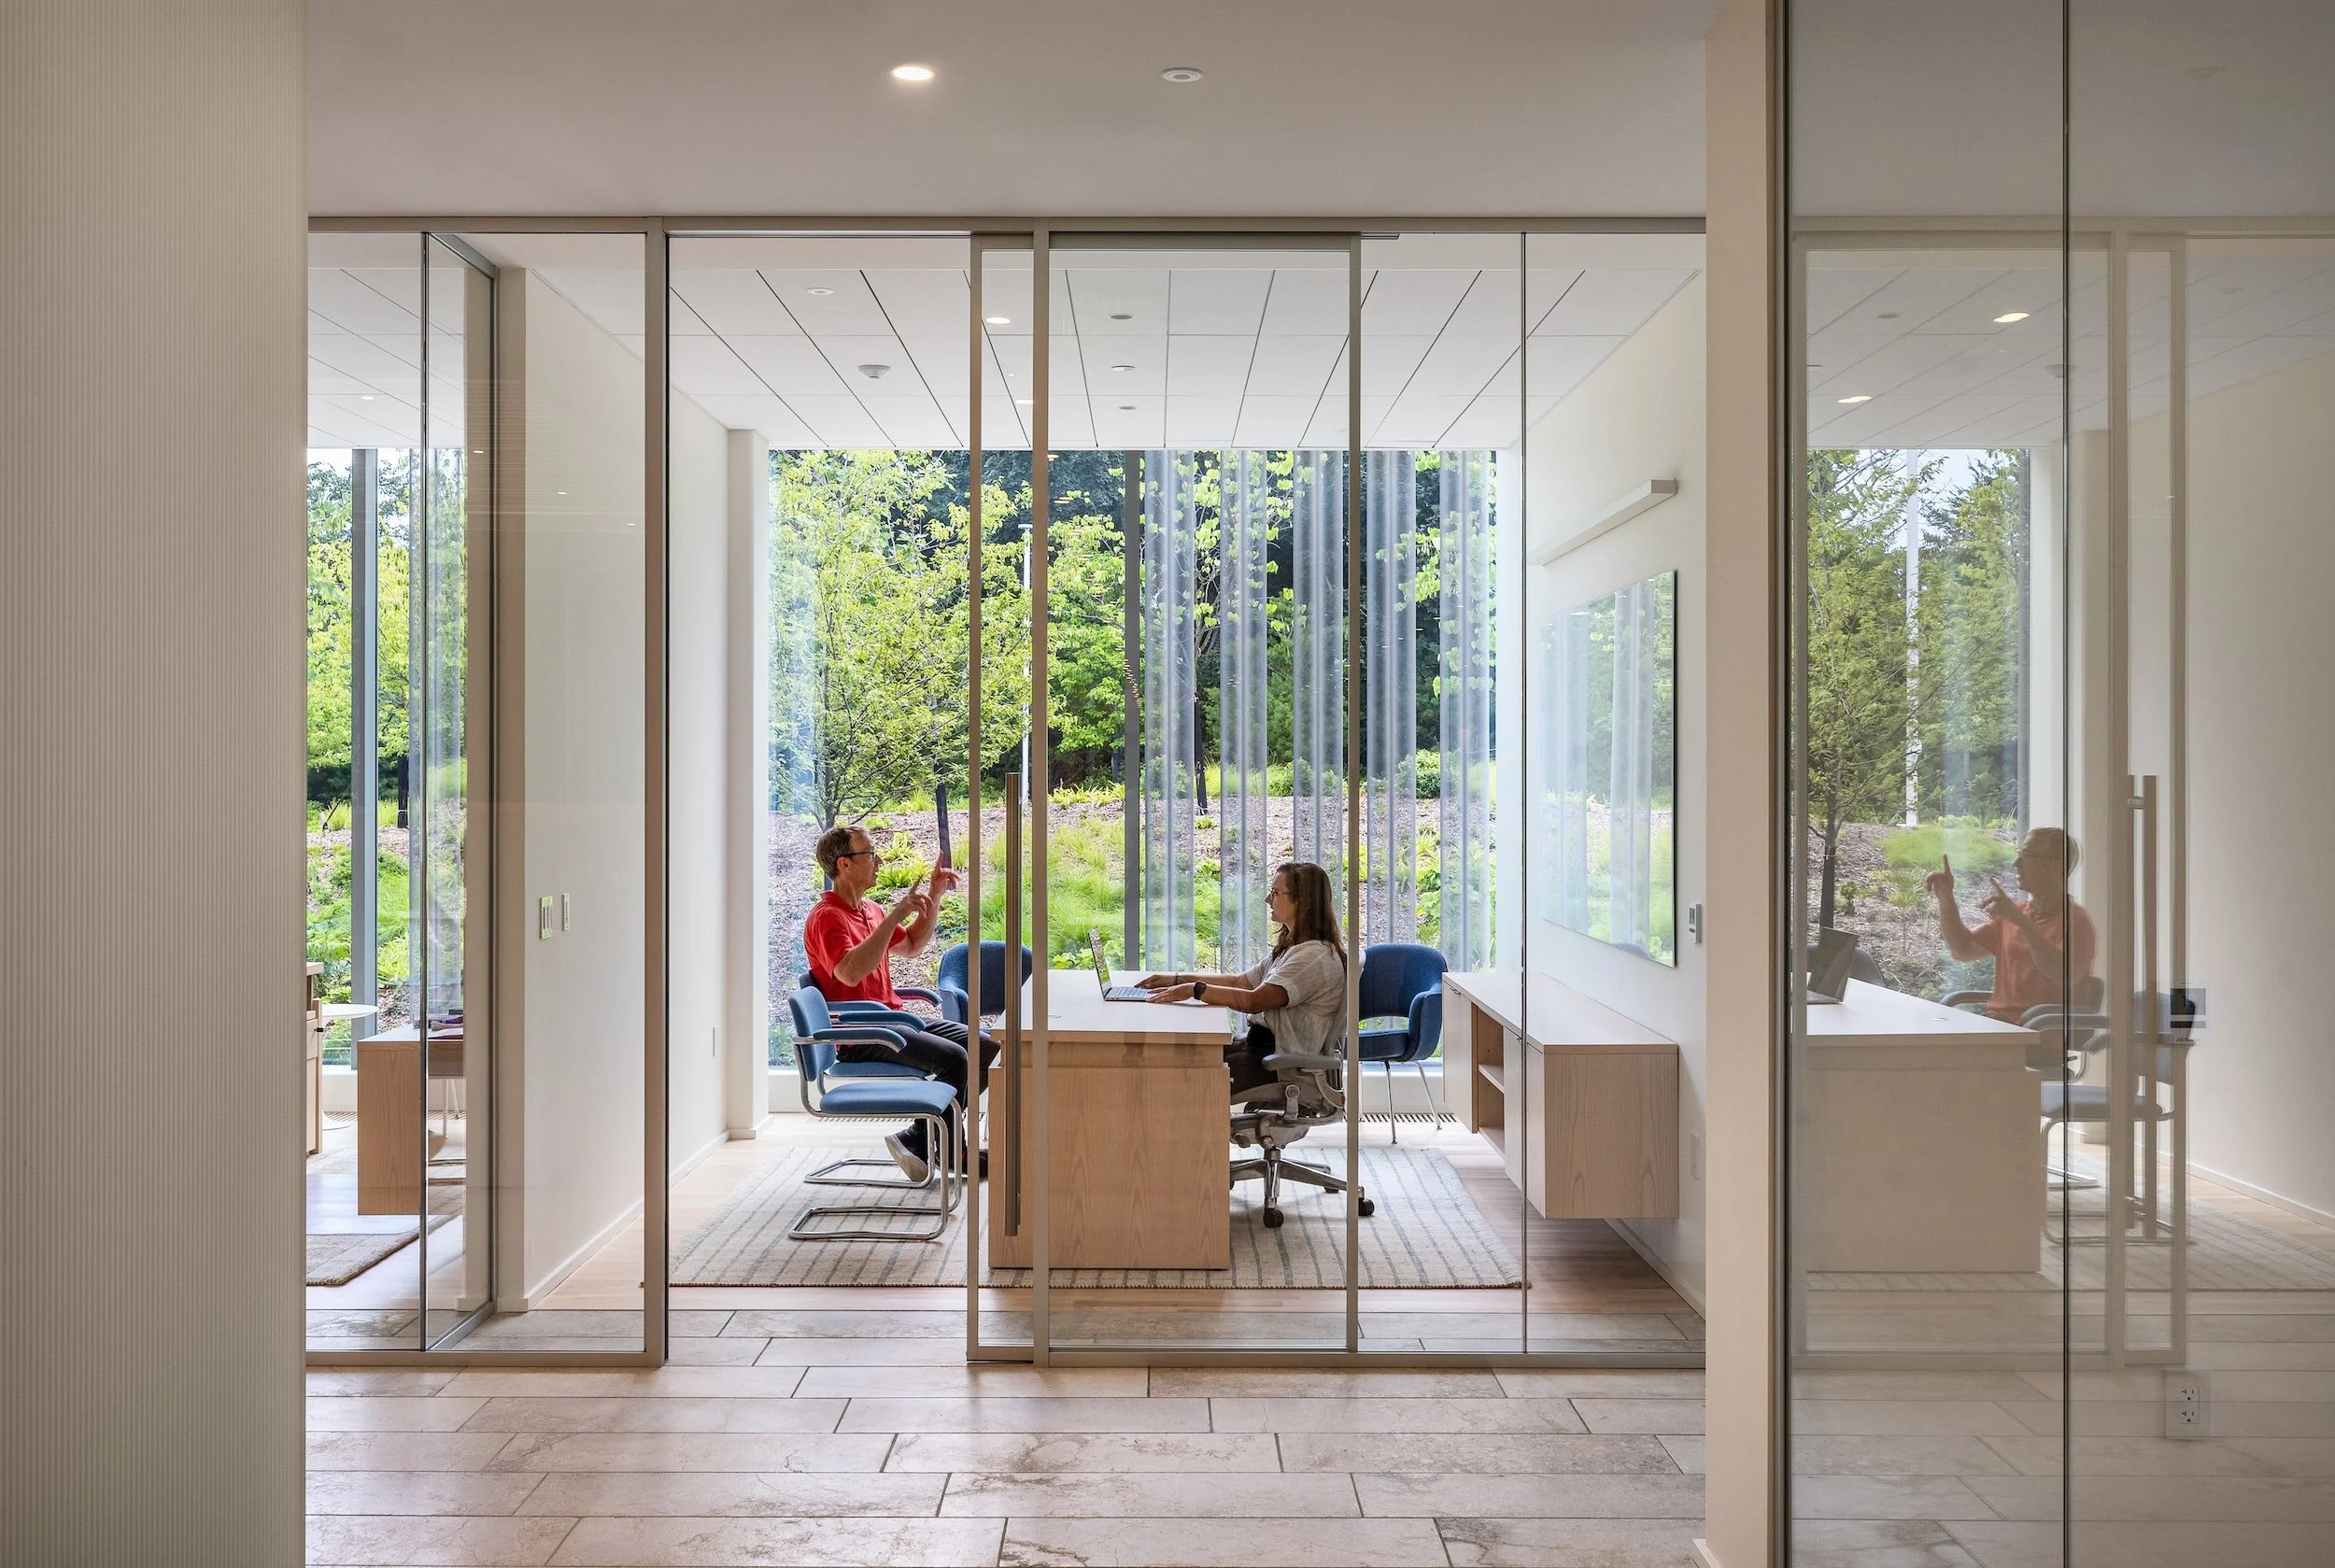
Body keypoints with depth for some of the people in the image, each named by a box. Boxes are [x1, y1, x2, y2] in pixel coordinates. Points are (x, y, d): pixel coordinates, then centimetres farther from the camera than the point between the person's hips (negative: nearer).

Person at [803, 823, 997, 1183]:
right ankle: (919, 1141, -8)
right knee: (952, 1057, -26)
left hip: (894, 1017, 10)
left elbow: (911, 946, 31)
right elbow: (850, 972, -31)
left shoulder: (869, 909, 16)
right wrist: (895, 916, -31)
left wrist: (934, 898, 19)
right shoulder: (827, 916, -13)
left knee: (985, 1047, 0)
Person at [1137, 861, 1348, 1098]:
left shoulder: (1316, 956, -18)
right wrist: (1178, 980, 12)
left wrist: (1195, 990, -22)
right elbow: (1241, 982, 20)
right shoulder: (1290, 948, 17)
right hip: (1263, 1044, 10)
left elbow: (1255, 1001, -27)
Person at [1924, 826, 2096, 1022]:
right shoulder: (2014, 913, 18)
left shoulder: (2074, 919, -6)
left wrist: (2022, 922, -29)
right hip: (1997, 1023, 7)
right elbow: (1964, 950, 18)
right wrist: (1945, 898, 8)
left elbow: (2067, 976, -23)